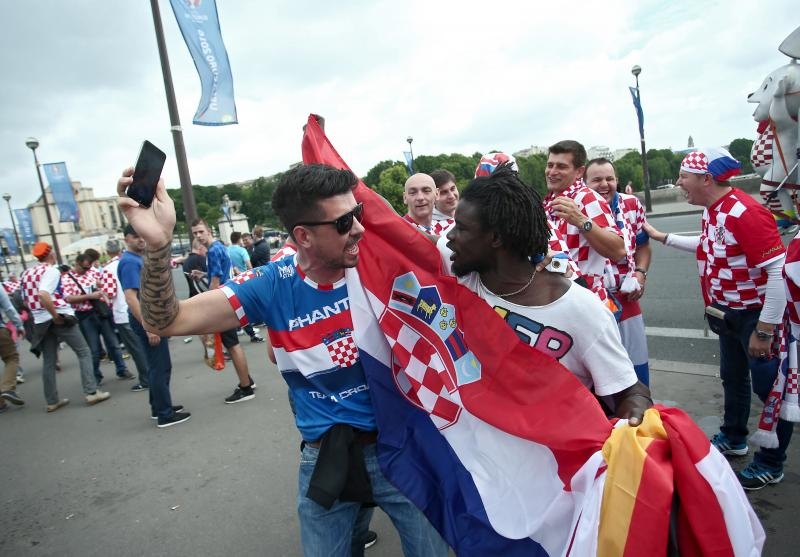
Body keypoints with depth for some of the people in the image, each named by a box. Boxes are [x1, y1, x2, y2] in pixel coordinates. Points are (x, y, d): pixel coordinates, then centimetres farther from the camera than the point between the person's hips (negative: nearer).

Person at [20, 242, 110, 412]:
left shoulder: (26, 273, 12)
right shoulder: (51, 270, -12)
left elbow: (25, 300, 15)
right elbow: (43, 294, -27)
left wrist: (37, 314, 19)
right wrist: (56, 315, -20)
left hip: (40, 321, 7)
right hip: (60, 318, -7)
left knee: (48, 361, 12)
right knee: (84, 353, 2)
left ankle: (52, 401, 17)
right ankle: (91, 392, -3)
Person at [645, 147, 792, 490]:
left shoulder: (745, 213, -27)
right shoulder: (711, 211, 1)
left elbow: (780, 271, -30)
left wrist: (764, 330, -27)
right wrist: (661, 237, 19)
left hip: (758, 316, -9)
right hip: (728, 313, 9)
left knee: (768, 388, 6)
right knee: (733, 377, 23)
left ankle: (771, 465, 24)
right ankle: (733, 438, 43)